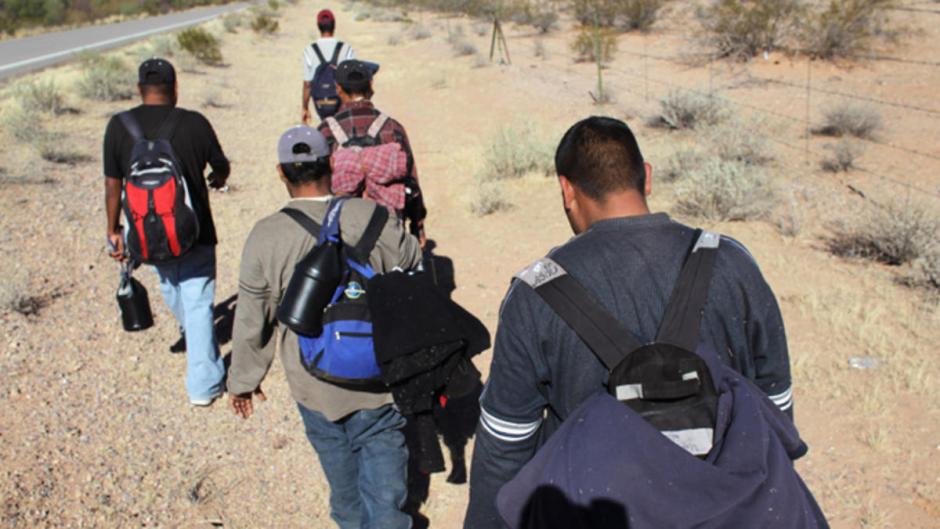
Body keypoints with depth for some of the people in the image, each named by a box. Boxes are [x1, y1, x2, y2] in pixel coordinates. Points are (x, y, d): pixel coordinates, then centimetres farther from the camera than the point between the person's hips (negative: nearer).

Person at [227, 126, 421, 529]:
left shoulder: (265, 237, -13)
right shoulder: (375, 219, -13)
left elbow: (252, 321, -3)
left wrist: (243, 380, 12)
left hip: (315, 387, 1)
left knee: (339, 462, 26)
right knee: (384, 480, 12)